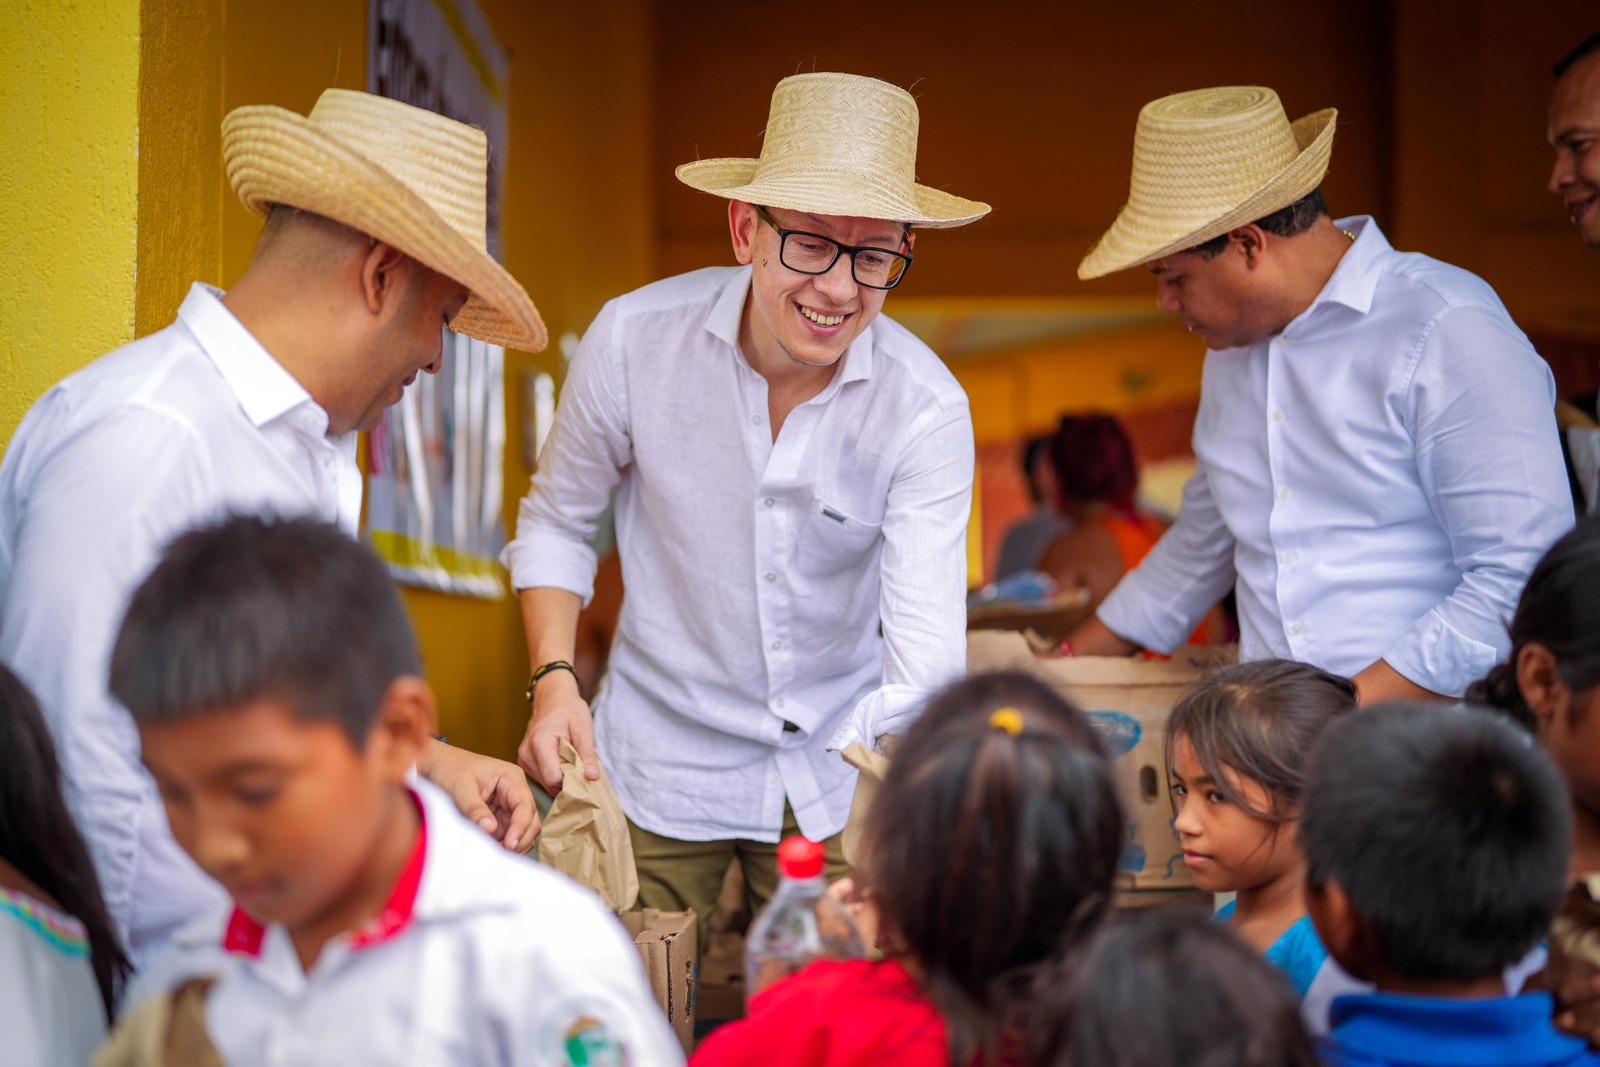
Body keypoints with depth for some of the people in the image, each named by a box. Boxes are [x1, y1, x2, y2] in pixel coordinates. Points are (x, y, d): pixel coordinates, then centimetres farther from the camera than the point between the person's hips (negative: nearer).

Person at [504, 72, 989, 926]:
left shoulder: (926, 408, -17)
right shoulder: (635, 339, -15)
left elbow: (926, 646, -23)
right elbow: (556, 520, 2)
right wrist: (553, 680, -11)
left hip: (835, 783, 0)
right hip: (660, 766, 0)